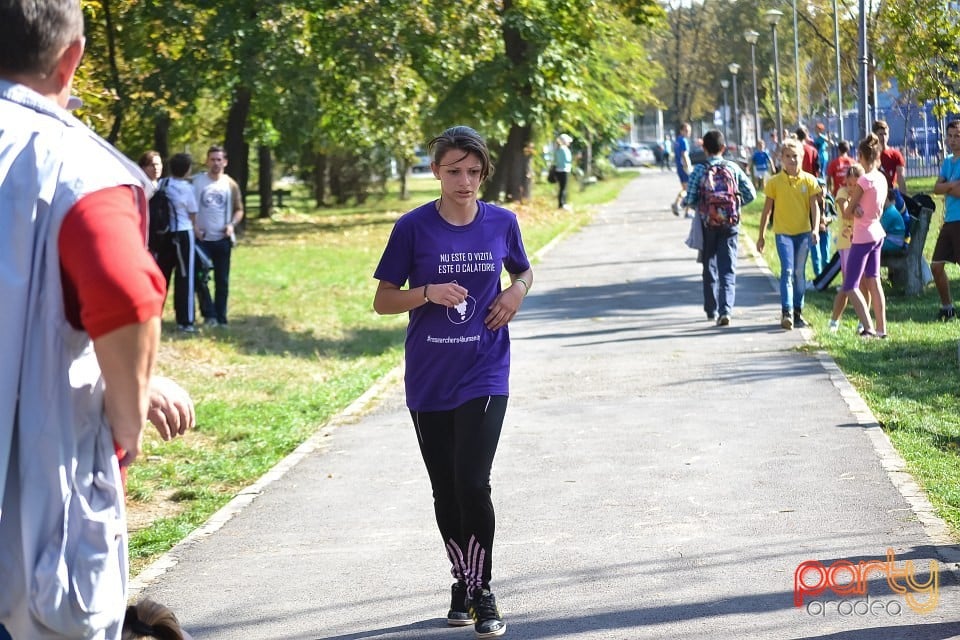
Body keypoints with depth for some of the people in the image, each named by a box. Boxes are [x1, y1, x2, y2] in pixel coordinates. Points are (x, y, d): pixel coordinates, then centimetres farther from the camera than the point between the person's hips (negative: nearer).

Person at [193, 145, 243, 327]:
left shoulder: (230, 184, 3)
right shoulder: (197, 181, -2)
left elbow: (239, 210, 10)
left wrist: (232, 224, -8)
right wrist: (193, 227, -10)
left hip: (223, 238, 2)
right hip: (202, 238, -2)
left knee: (222, 281, 7)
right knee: (200, 278, -8)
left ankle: (221, 317, 14)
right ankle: (209, 315, 1)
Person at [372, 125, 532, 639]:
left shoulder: (502, 222, 0)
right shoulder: (413, 228, -5)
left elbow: (523, 271, 20)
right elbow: (382, 300, 0)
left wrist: (517, 291, -3)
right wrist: (428, 293, -18)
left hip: (484, 377, -1)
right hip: (428, 381, 1)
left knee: (473, 484, -14)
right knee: (446, 491, 11)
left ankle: (481, 591, 0)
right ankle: (462, 581, 29)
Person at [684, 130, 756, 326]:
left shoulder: (699, 170, -7)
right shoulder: (733, 168, -2)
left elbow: (690, 199, -11)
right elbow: (750, 193, -2)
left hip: (707, 224, 0)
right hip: (730, 224, 0)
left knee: (709, 267, 15)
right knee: (728, 268, -1)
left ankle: (711, 310, 24)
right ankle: (725, 310, -18)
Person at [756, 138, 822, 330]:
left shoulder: (809, 180, 1)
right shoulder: (774, 182, -1)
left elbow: (814, 206, -3)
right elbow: (767, 209, 5)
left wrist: (815, 229, -17)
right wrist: (761, 235, 5)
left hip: (803, 232, 2)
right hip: (783, 232, -2)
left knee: (799, 272, 9)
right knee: (787, 270, -14)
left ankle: (798, 312, 19)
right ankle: (786, 312, -19)